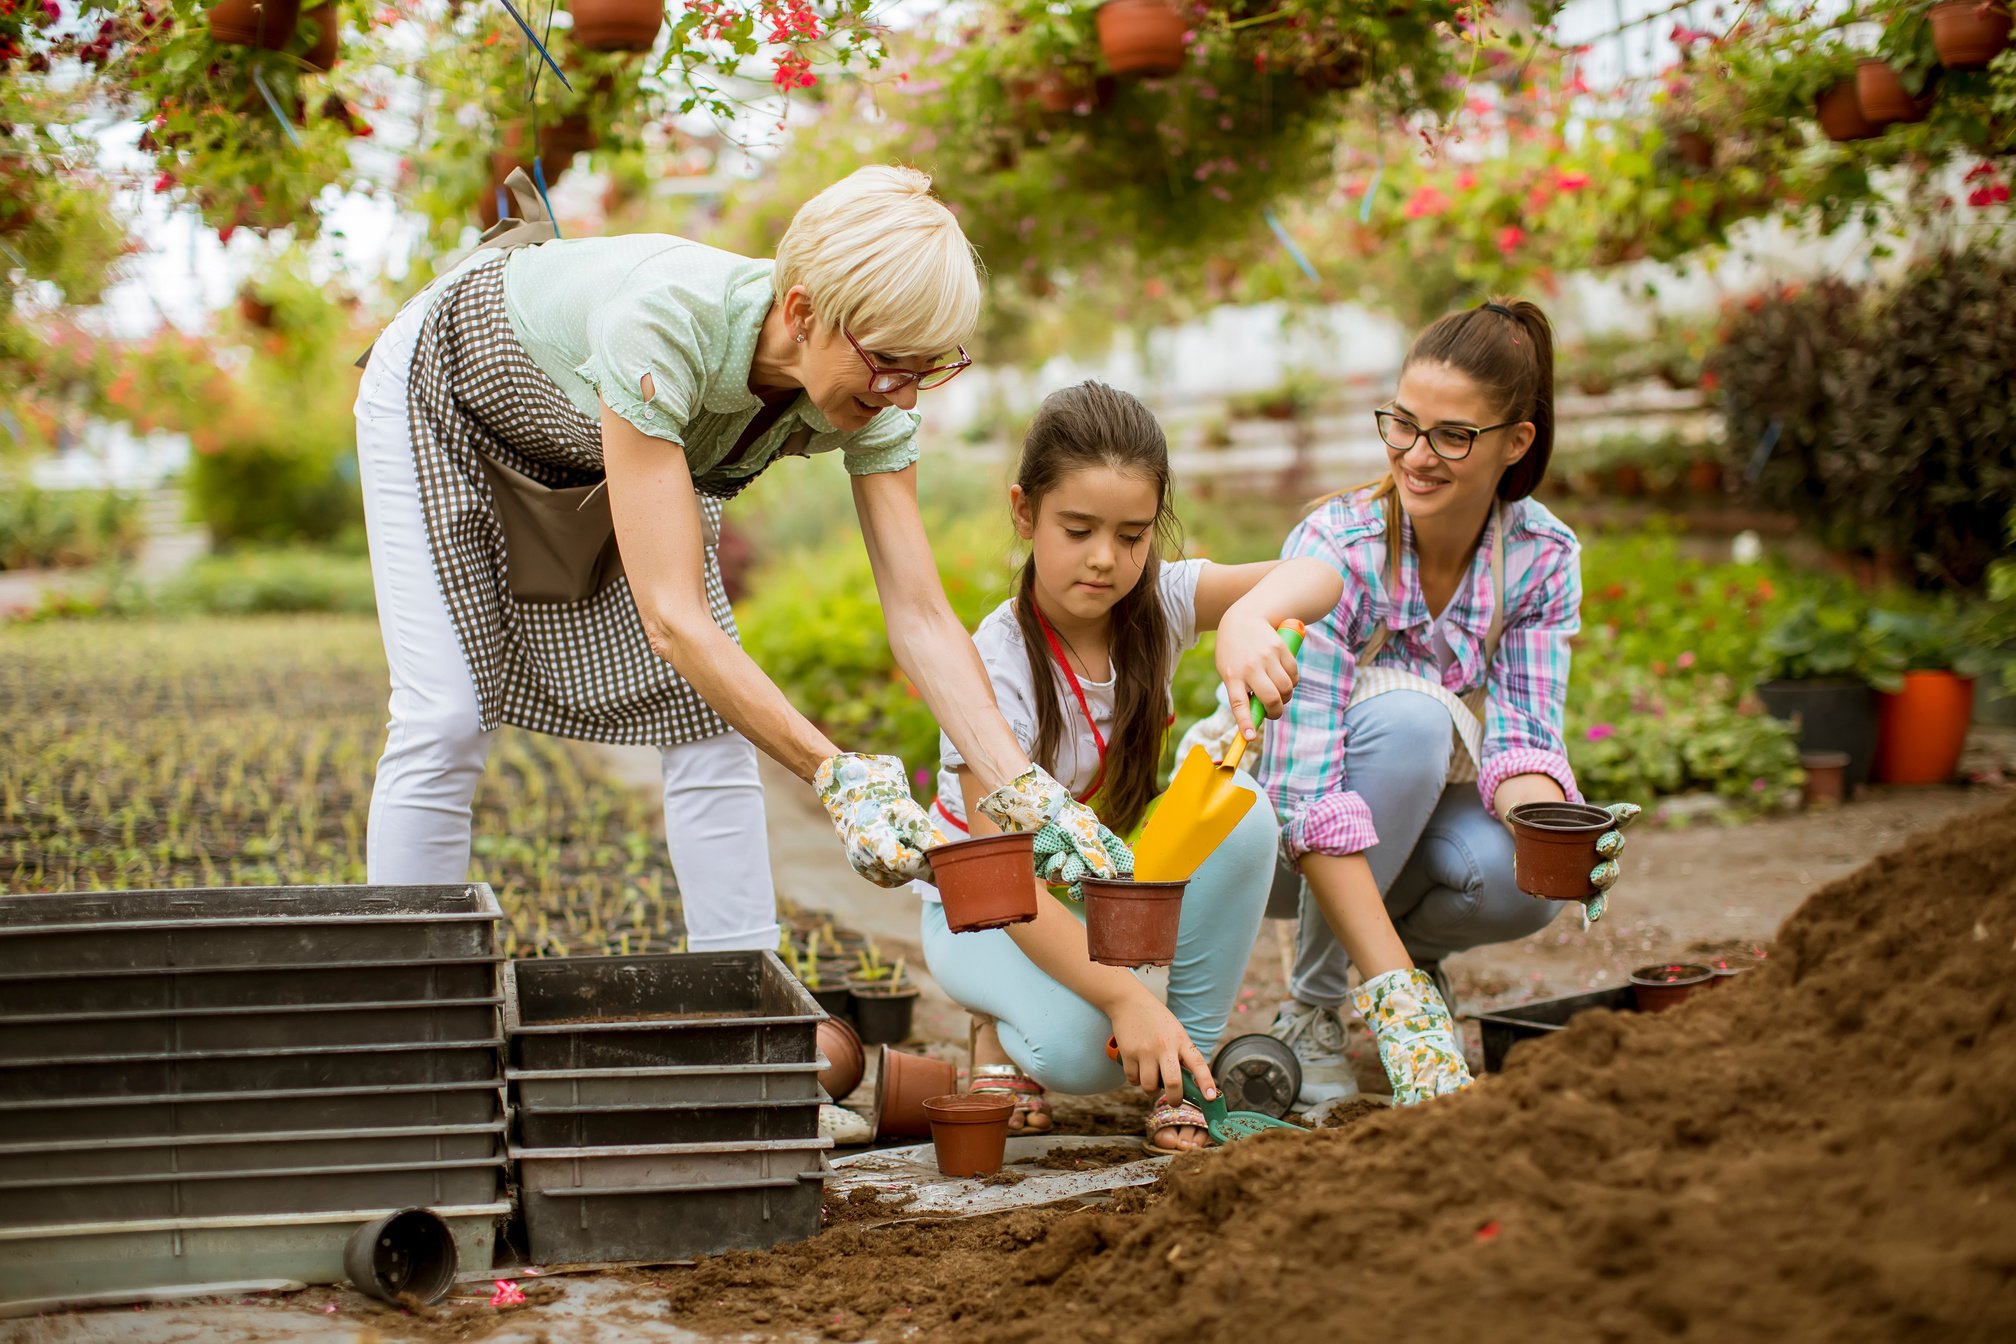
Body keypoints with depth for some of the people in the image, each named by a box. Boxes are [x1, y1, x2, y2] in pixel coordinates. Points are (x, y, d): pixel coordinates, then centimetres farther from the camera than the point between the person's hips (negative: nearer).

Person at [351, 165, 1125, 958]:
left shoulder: (872, 398, -28)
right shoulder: (664, 326, -46)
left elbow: (920, 616, -25)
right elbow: (672, 616, -47)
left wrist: (1025, 792, -38)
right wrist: (838, 777, -52)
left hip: (608, 441, 5)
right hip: (451, 394, -5)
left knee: (710, 715, -5)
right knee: (446, 721, -13)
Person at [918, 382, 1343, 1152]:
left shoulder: (1155, 605, -14)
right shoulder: (996, 667, -27)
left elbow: (1315, 577, -32)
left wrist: (1248, 617, -56)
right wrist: (1125, 996, -42)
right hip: (990, 914, -5)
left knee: (1237, 806, -26)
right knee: (1085, 1046, -35)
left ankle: (1185, 1072, -13)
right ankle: (1007, 1029, 4)